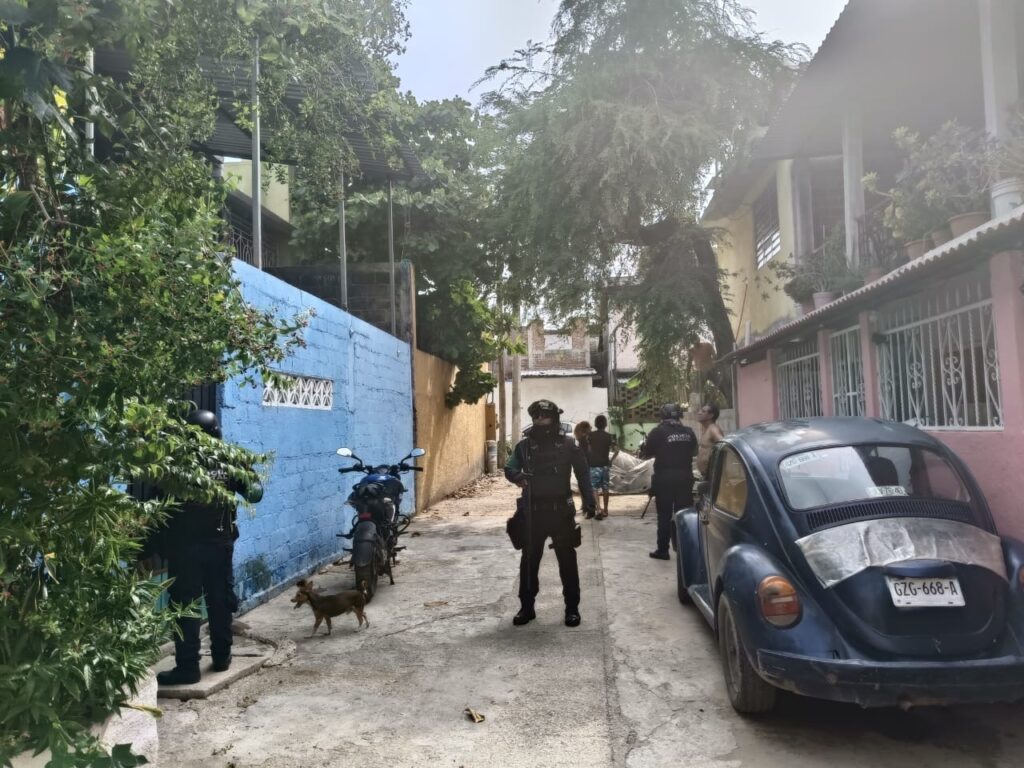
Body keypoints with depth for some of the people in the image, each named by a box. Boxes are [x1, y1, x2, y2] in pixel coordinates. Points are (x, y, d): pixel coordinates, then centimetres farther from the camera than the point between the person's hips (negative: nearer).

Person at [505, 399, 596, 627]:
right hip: (532, 511, 2)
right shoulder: (524, 445, 4)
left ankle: (572, 608, 18)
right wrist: (517, 476, -24)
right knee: (529, 560, 8)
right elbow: (509, 468, -1)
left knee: (567, 560, 6)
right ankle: (526, 607, 20)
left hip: (561, 510, -2)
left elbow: (582, 474, 1)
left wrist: (588, 501, -7)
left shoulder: (568, 445, -1)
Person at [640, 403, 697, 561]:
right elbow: (694, 450, 17)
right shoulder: (688, 432, 3)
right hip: (685, 476, 4)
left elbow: (647, 453, -4)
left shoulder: (658, 432, -10)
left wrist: (649, 449, 16)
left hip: (665, 477, -3)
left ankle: (663, 550, 5)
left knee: (664, 515, 2)